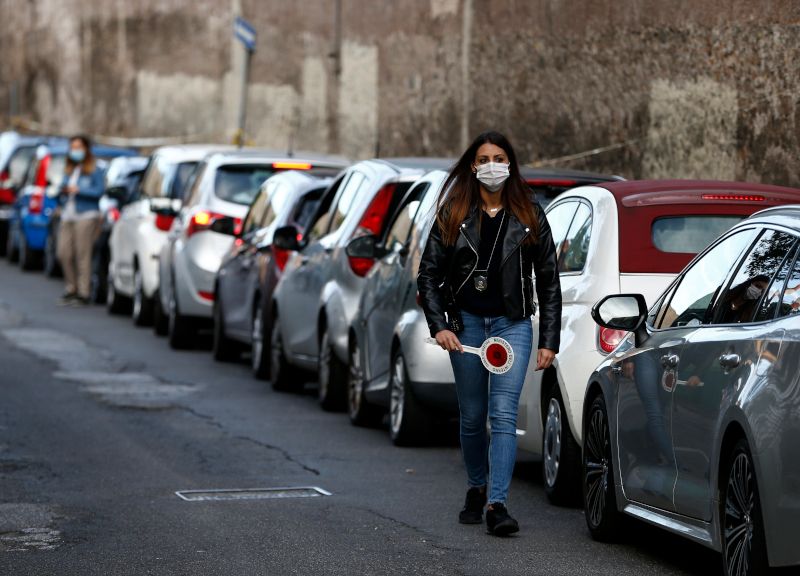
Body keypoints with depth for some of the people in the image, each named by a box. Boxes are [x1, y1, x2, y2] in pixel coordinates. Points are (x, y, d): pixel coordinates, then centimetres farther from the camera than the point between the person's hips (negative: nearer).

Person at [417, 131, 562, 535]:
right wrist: (439, 325, -11)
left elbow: (548, 281, 5)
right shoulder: (453, 216, 3)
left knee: (503, 414, -13)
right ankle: (476, 488, 33)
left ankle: (497, 505, -18)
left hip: (513, 323, -1)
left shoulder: (529, 217, 3)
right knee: (472, 416, 10)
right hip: (466, 322, 2)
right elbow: (428, 274, 3)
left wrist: (549, 341, 0)